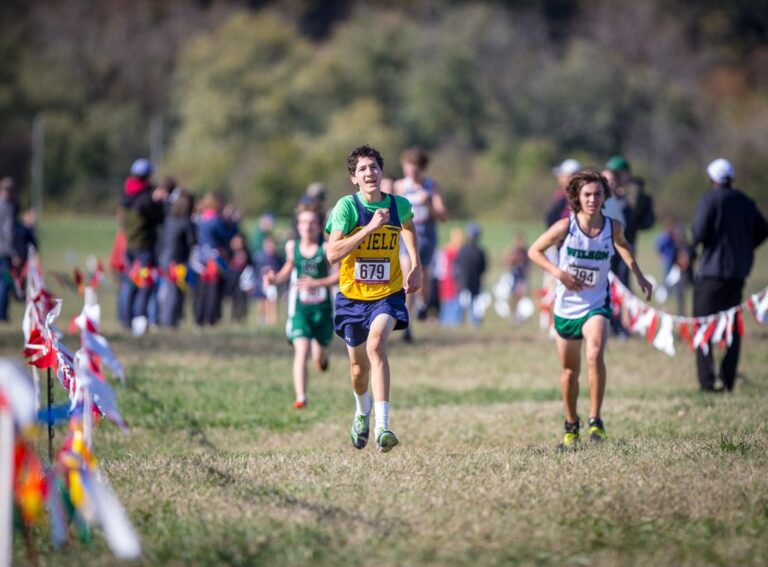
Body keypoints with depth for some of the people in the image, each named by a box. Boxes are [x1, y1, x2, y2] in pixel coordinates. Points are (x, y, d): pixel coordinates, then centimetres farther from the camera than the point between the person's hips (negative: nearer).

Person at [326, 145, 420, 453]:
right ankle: (363, 411, 48)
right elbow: (332, 254, -25)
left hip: (388, 293, -1)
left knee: (376, 344, -27)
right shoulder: (347, 206, -14)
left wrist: (416, 267, 14)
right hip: (353, 296, 1)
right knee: (359, 363, 13)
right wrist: (369, 228, -30)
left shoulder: (398, 205, -6)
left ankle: (382, 426, -33)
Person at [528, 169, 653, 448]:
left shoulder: (613, 227, -7)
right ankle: (571, 425, 33)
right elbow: (534, 251, -3)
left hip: (596, 305, -1)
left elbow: (622, 246, 17)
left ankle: (595, 421, -20)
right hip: (566, 306, 1)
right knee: (570, 370, 12)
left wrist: (639, 276, 14)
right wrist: (558, 272, -17)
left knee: (595, 355, -27)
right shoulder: (565, 226, -13)